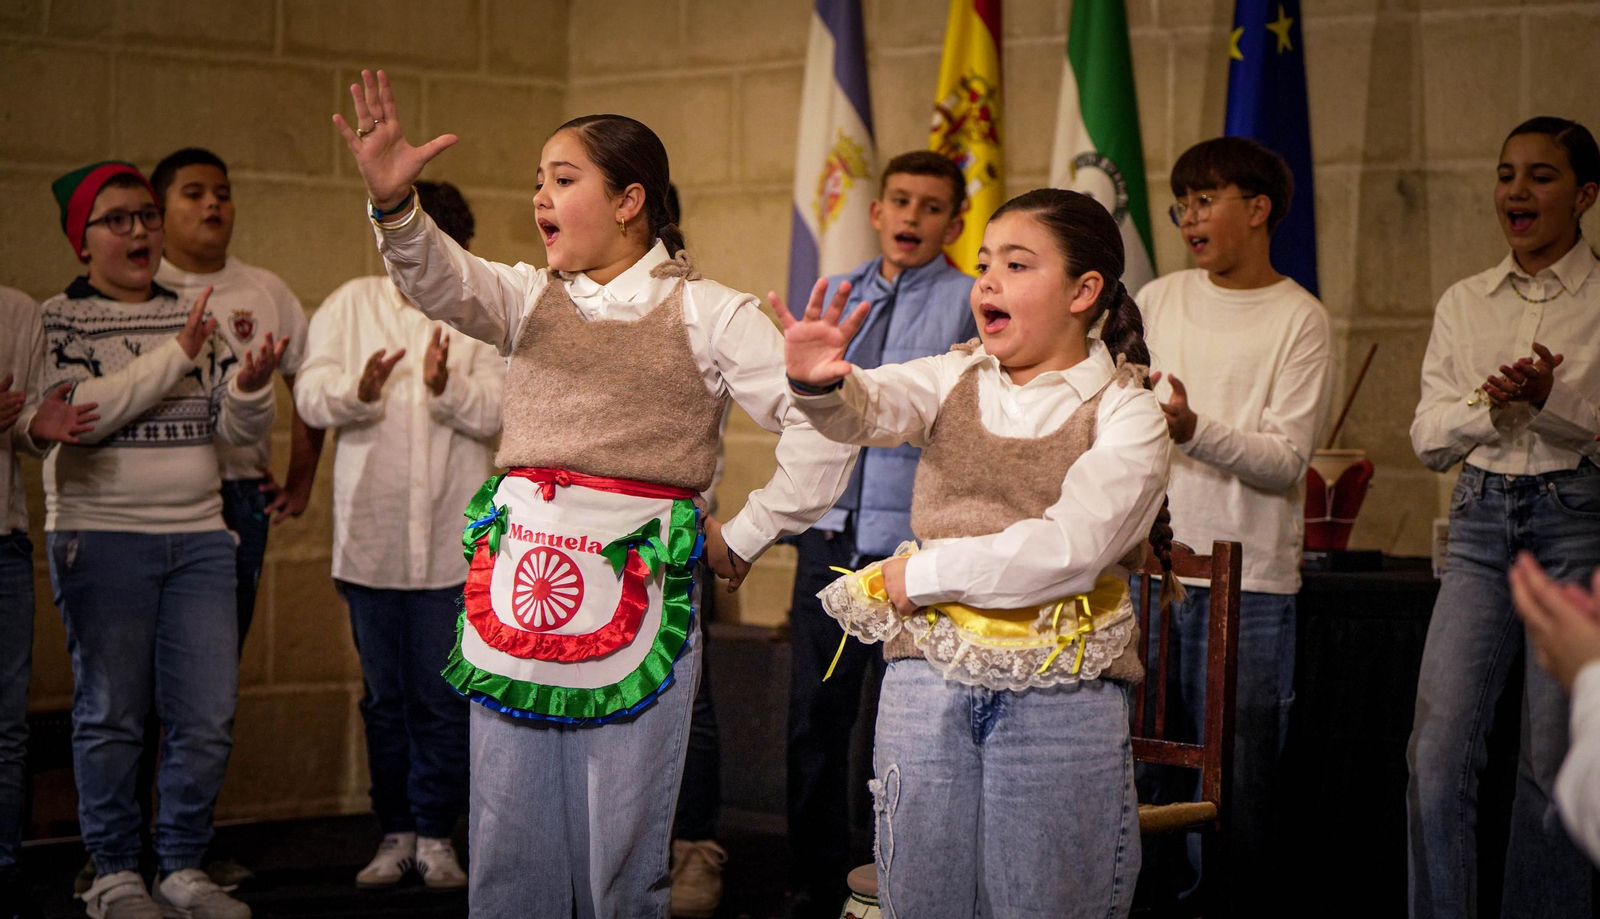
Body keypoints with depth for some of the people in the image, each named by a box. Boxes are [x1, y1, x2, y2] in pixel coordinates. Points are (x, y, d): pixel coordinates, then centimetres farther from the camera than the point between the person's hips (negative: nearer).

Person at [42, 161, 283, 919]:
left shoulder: (193, 315, 12)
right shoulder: (57, 318, -1)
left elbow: (239, 427, 11)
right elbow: (73, 414, -17)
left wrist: (250, 387, -12)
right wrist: (175, 359, -19)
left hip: (199, 536, 4)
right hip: (101, 537, -4)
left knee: (209, 716, 2)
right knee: (112, 714, 1)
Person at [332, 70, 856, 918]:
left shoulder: (708, 313, 1)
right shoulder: (531, 297, 11)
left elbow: (823, 428, -3)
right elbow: (444, 282, -10)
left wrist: (744, 537, -1)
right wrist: (393, 204, -29)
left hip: (637, 586, -3)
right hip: (518, 576, 4)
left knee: (621, 848, 2)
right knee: (509, 845, 7)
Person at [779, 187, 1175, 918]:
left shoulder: (1127, 413, -3)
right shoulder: (955, 379, 9)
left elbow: (1069, 549, -15)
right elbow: (871, 408, -12)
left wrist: (924, 573, -10)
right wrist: (819, 383, -35)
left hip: (1060, 697, -3)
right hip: (929, 679, 3)